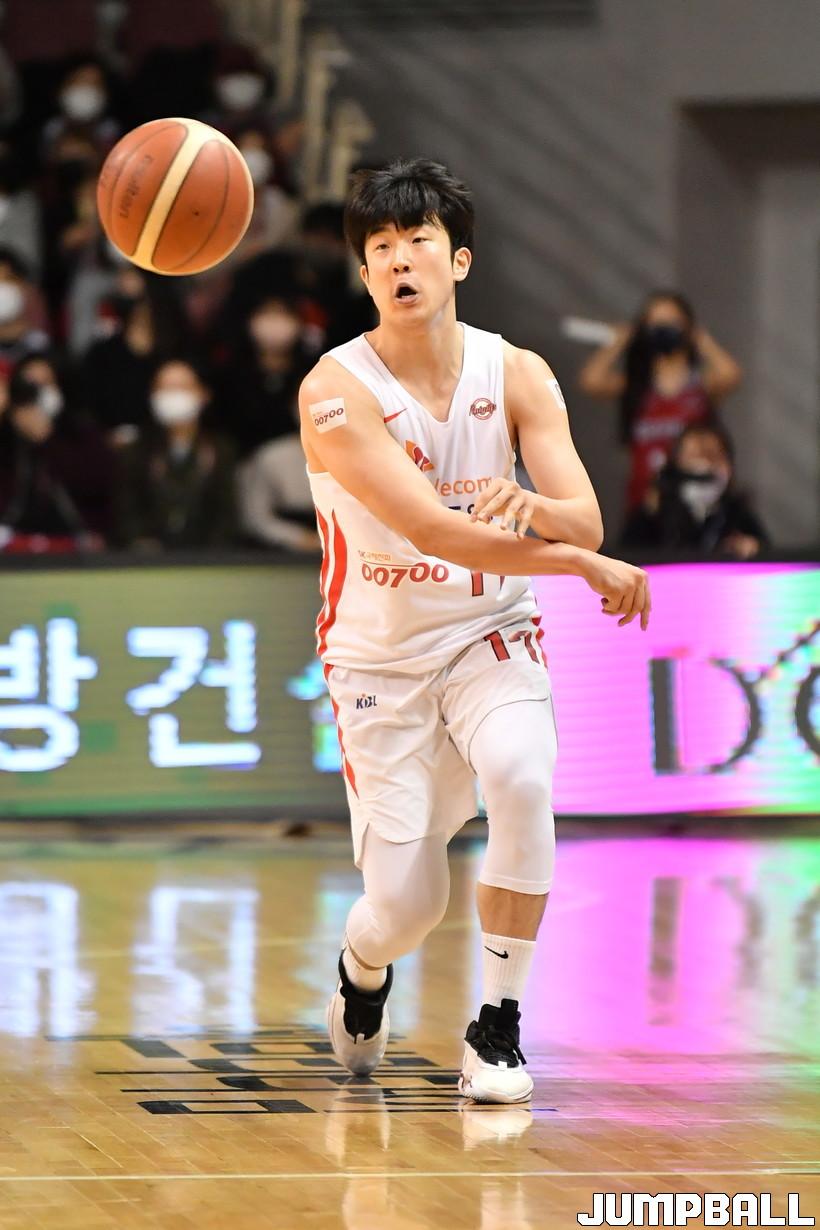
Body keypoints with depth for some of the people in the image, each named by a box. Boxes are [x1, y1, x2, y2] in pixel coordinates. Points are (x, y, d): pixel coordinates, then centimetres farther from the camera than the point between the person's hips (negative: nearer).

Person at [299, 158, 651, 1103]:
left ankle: (498, 1026, -16)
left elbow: (585, 522, -15)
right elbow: (432, 531, -25)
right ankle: (361, 976, 34)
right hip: (380, 659, -2)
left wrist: (535, 510, -39)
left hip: (490, 637, 2)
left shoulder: (516, 376, -6)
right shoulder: (337, 392, -17)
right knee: (405, 906, -6)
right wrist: (589, 567, -23)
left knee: (521, 776, -31)